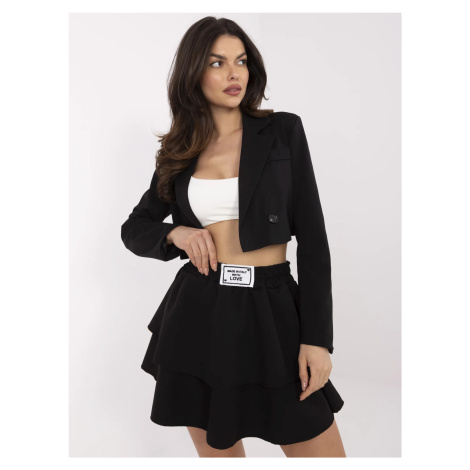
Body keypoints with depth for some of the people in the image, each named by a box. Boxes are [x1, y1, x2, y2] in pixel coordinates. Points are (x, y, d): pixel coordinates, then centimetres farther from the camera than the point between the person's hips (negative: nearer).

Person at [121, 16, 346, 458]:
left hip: (272, 311, -1)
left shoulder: (283, 130, 1)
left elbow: (311, 236, -3)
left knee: (322, 451, 2)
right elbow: (133, 229, 16)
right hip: (198, 315, 2)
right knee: (218, 452, 15)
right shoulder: (178, 152, 7)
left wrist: (317, 337, -9)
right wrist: (174, 233, -7)